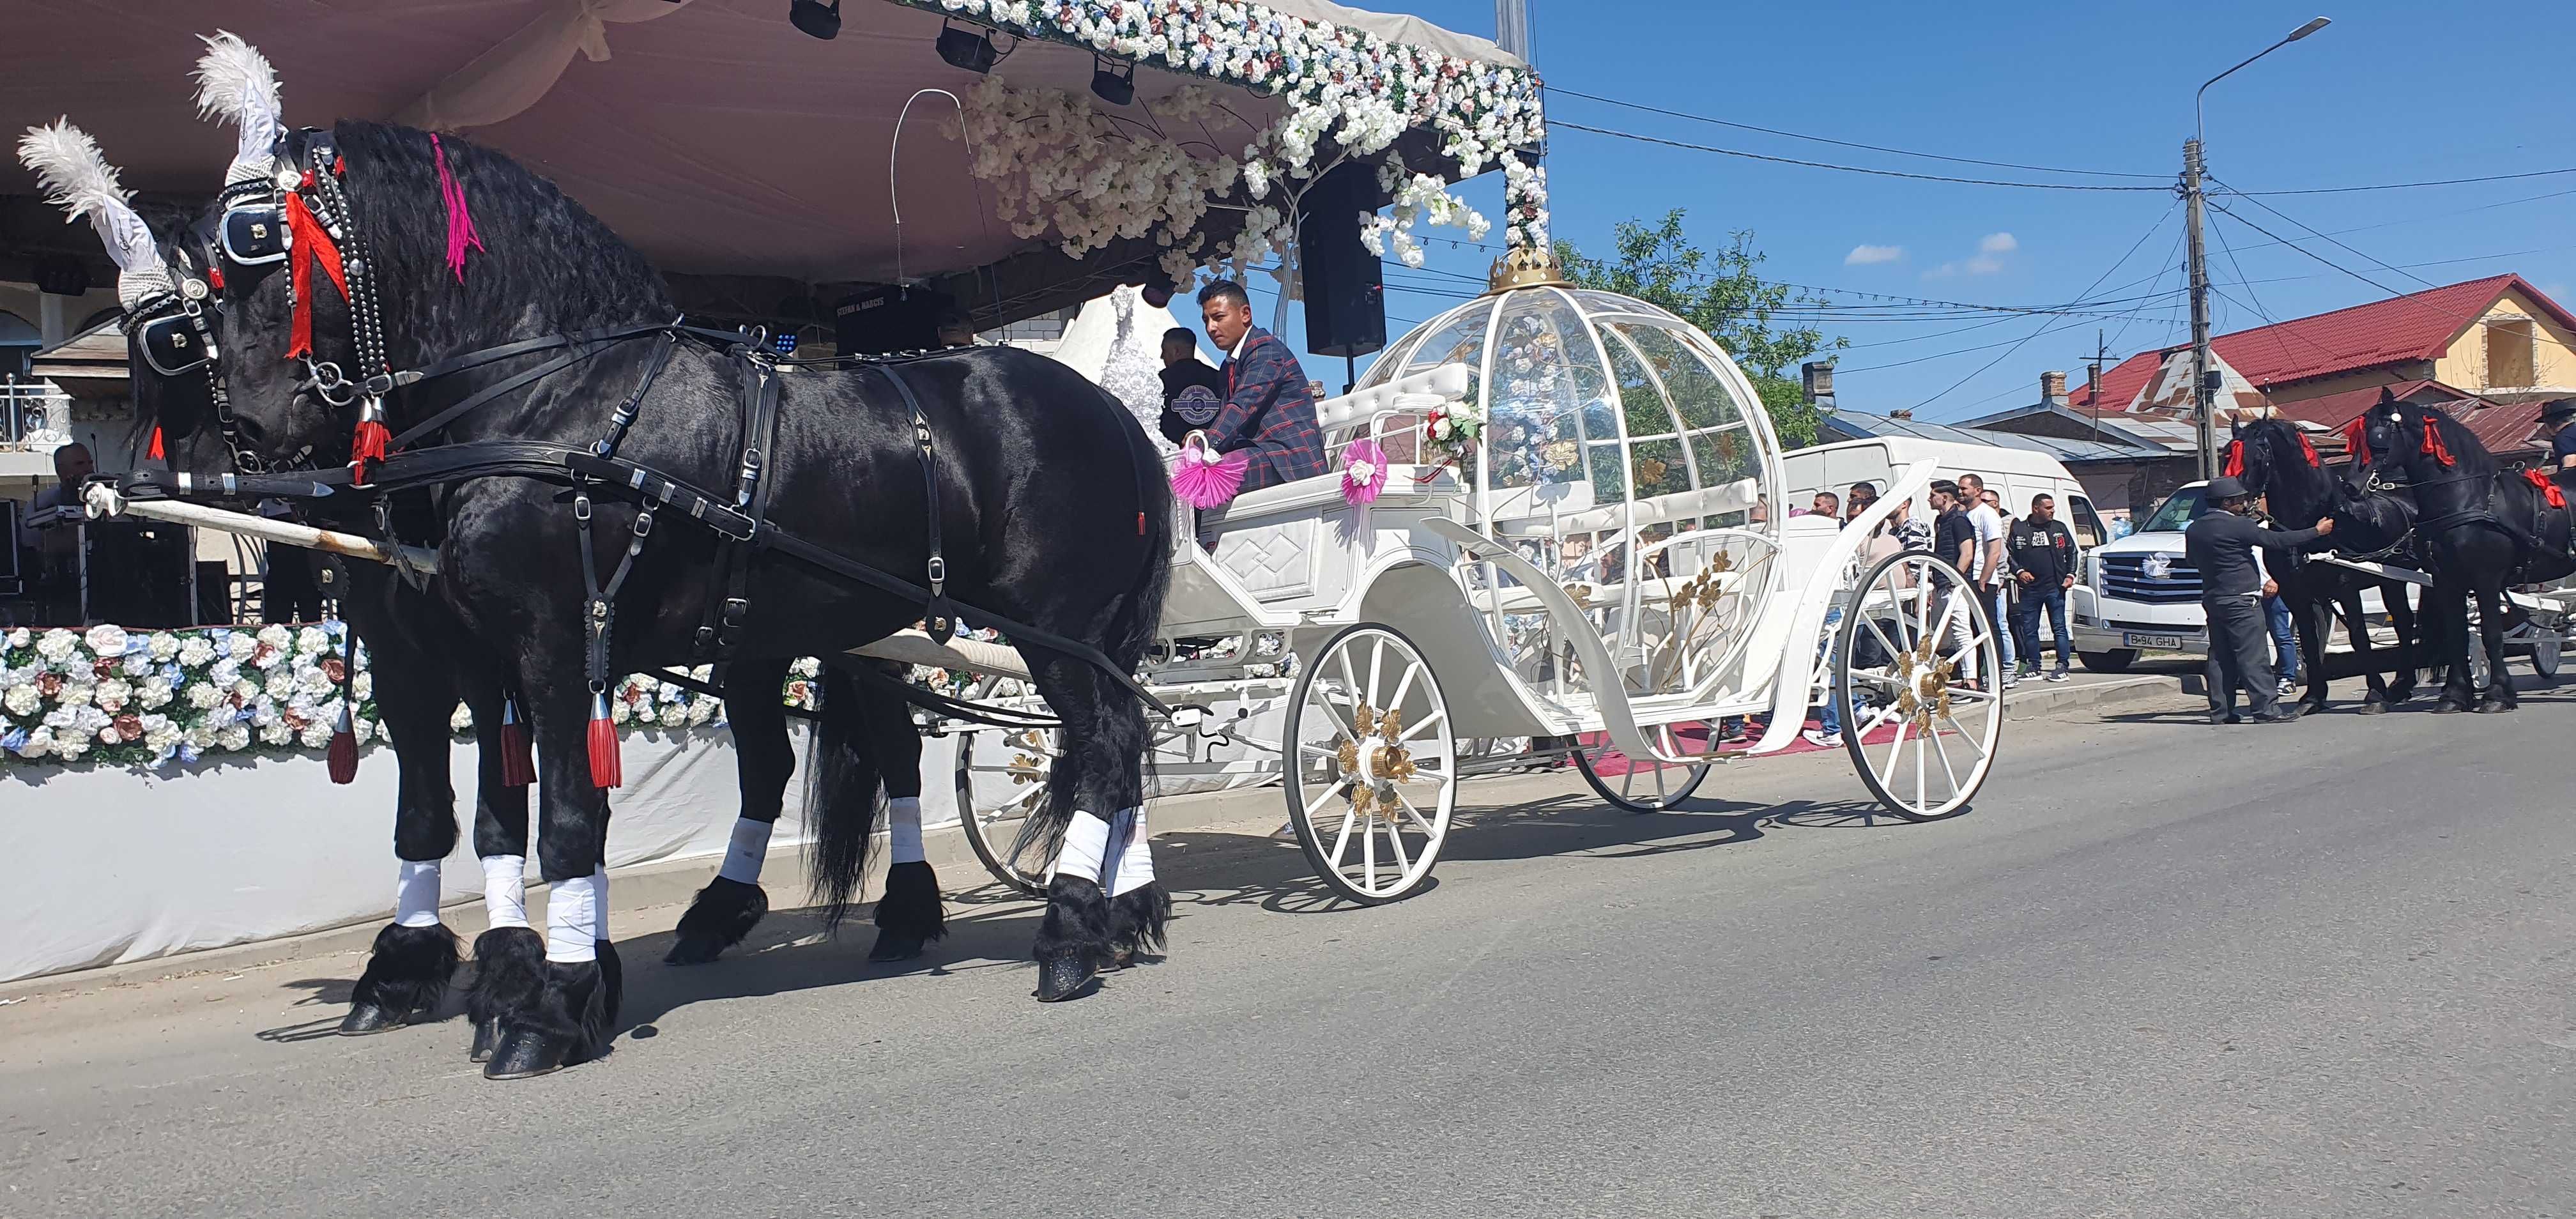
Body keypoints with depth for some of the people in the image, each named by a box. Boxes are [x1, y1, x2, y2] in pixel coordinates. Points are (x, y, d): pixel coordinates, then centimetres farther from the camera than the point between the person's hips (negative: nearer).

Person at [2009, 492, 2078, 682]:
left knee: (2059, 627, -2)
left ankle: (2062, 666, 1)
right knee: (2029, 629, 4)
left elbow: (2072, 553, 14)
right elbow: (2009, 554, 8)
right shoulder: (2019, 529, 6)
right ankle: (2033, 665, 14)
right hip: (2029, 588, 0)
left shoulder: (2059, 528, 10)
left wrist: (2070, 575, 3)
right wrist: (2019, 572, -7)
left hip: (2056, 587, 0)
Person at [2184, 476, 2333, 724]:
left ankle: (2220, 711, 10)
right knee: (2252, 657, -6)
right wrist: (2317, 531, -3)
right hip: (2240, 601, -7)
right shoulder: (2238, 526, -15)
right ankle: (2267, 708, -5)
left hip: (2212, 599, 7)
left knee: (2220, 657, 9)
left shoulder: (2194, 530, 7)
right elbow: (2277, 540, -12)